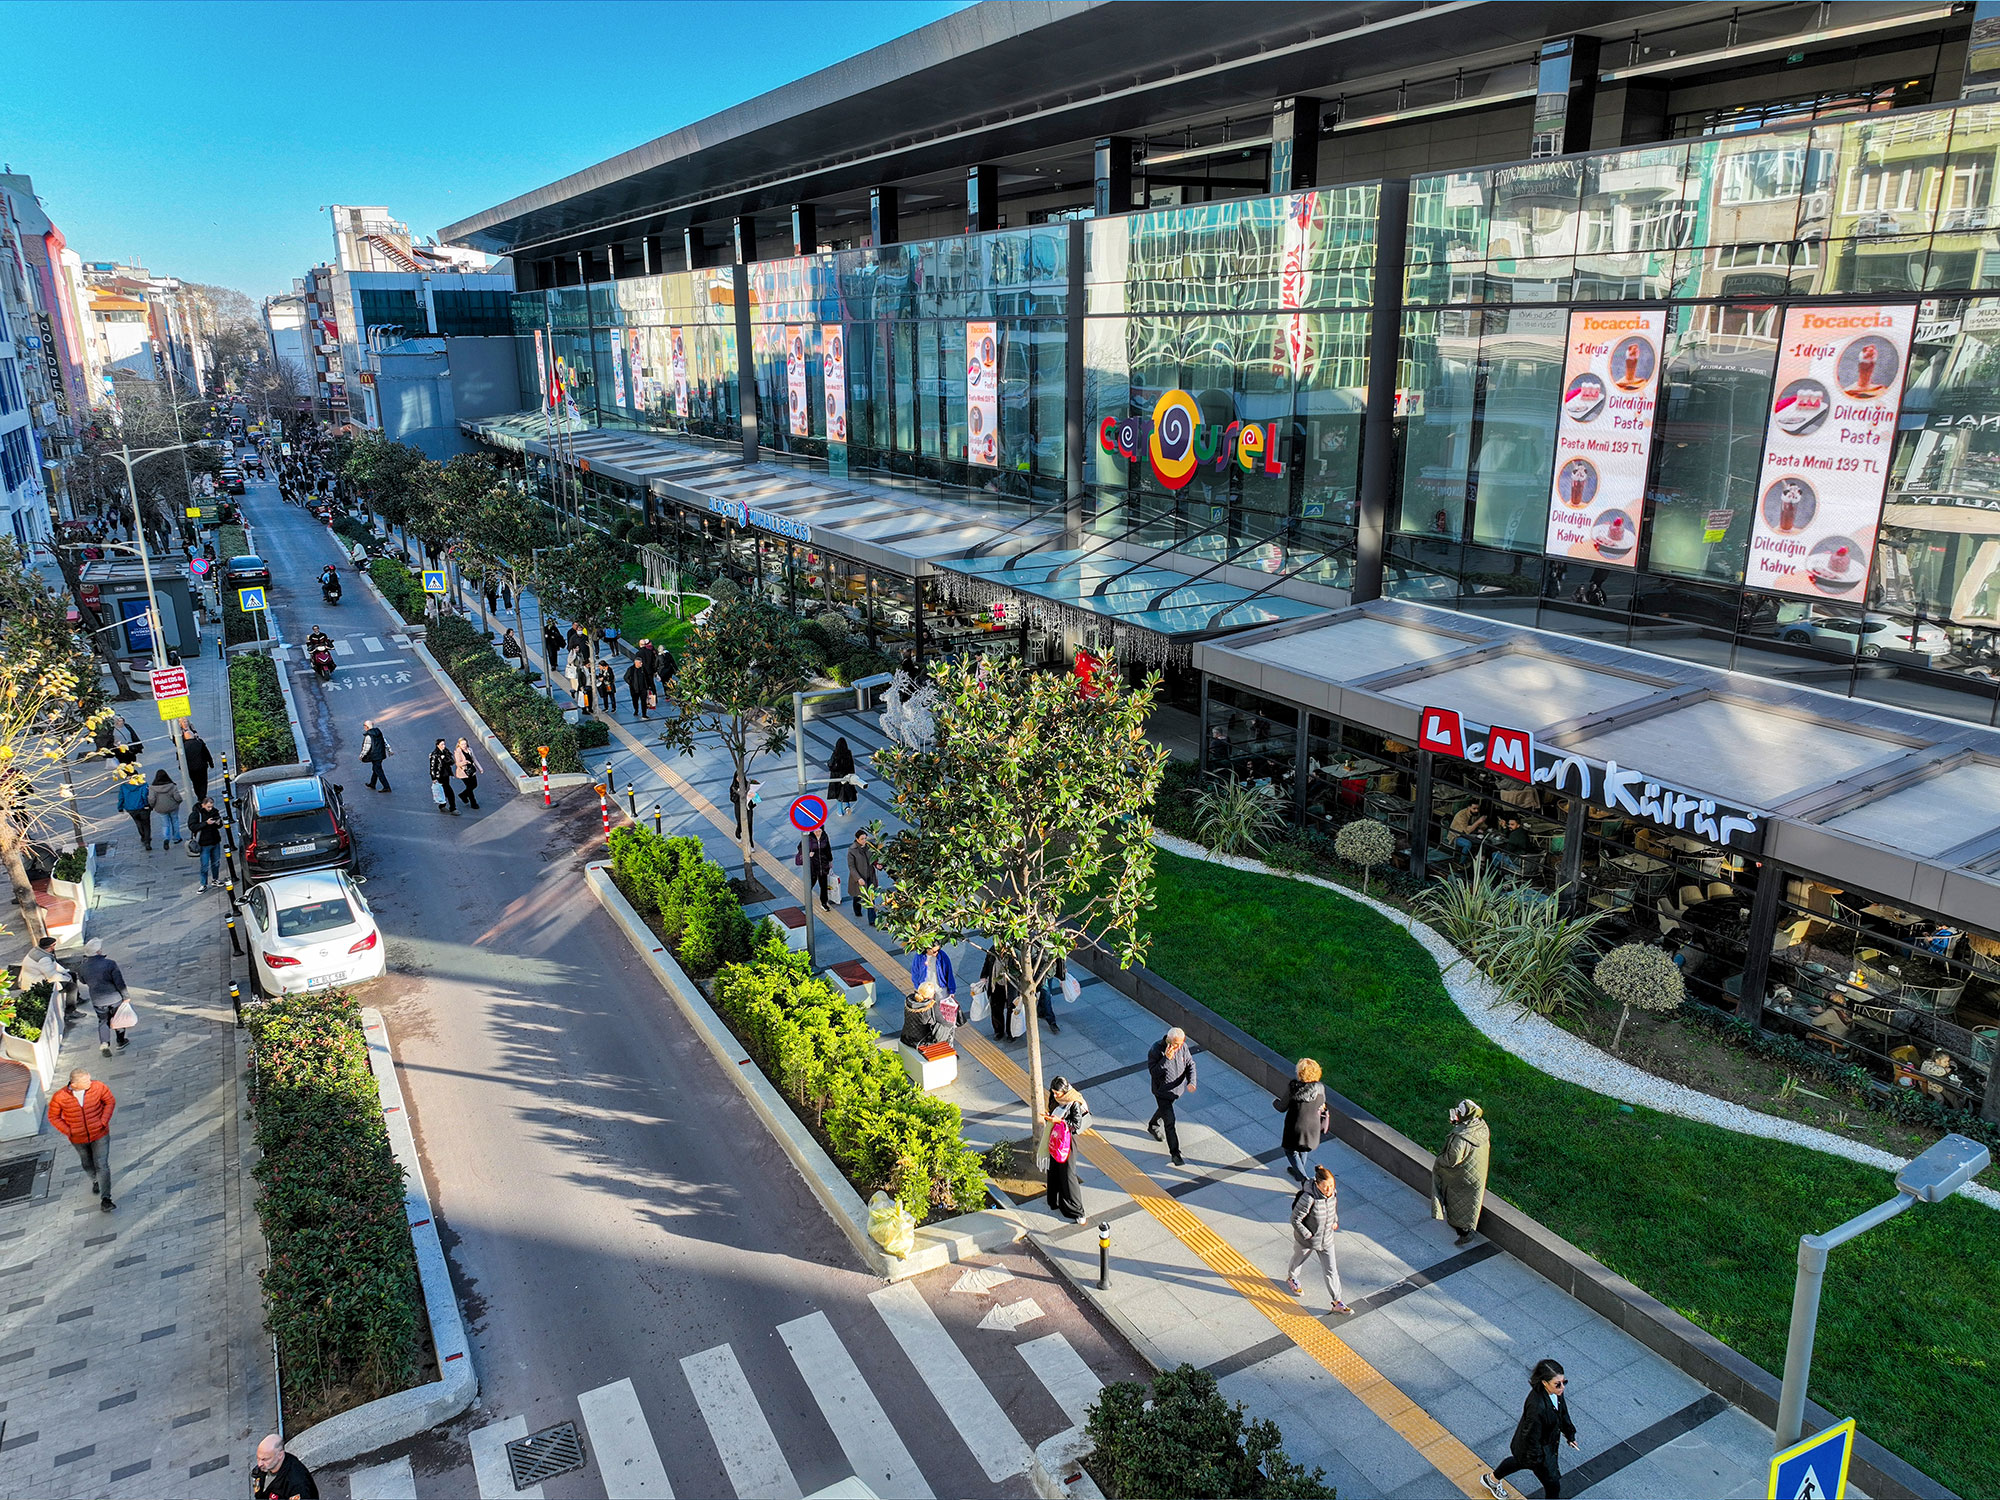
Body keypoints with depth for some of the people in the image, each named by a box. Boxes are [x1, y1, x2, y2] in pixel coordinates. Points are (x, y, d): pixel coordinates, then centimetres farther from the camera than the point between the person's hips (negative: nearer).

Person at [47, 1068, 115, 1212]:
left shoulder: (97, 1087, -23)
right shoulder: (59, 1097, -23)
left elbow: (110, 1101, -6)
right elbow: (53, 1117, -6)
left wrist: (103, 1122, -15)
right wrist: (69, 1132, -15)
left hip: (99, 1134, -2)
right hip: (79, 1138, 2)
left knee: (102, 1165, -7)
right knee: (88, 1164, 24)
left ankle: (105, 1200, -4)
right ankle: (95, 1180, 55)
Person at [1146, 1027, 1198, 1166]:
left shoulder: (1183, 1047, -14)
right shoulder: (1155, 1050, -29)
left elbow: (1190, 1065, -3)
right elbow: (1153, 1072, -30)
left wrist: (1191, 1082, -19)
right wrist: (1166, 1059, -42)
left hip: (1177, 1089, 6)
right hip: (1162, 1092, -6)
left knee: (1164, 1109, 30)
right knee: (1169, 1122, -5)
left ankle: (1152, 1127, 59)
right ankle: (1175, 1153, 7)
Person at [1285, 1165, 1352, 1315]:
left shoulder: (1333, 1193, -16)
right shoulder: (1308, 1198, -36)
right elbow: (1295, 1220, -27)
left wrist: (1335, 1222, 6)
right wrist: (1308, 1235, -21)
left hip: (1326, 1241, 4)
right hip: (1306, 1241, -4)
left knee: (1331, 1271, 9)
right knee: (1299, 1260, 26)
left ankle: (1337, 1303, 24)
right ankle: (1291, 1278, 57)